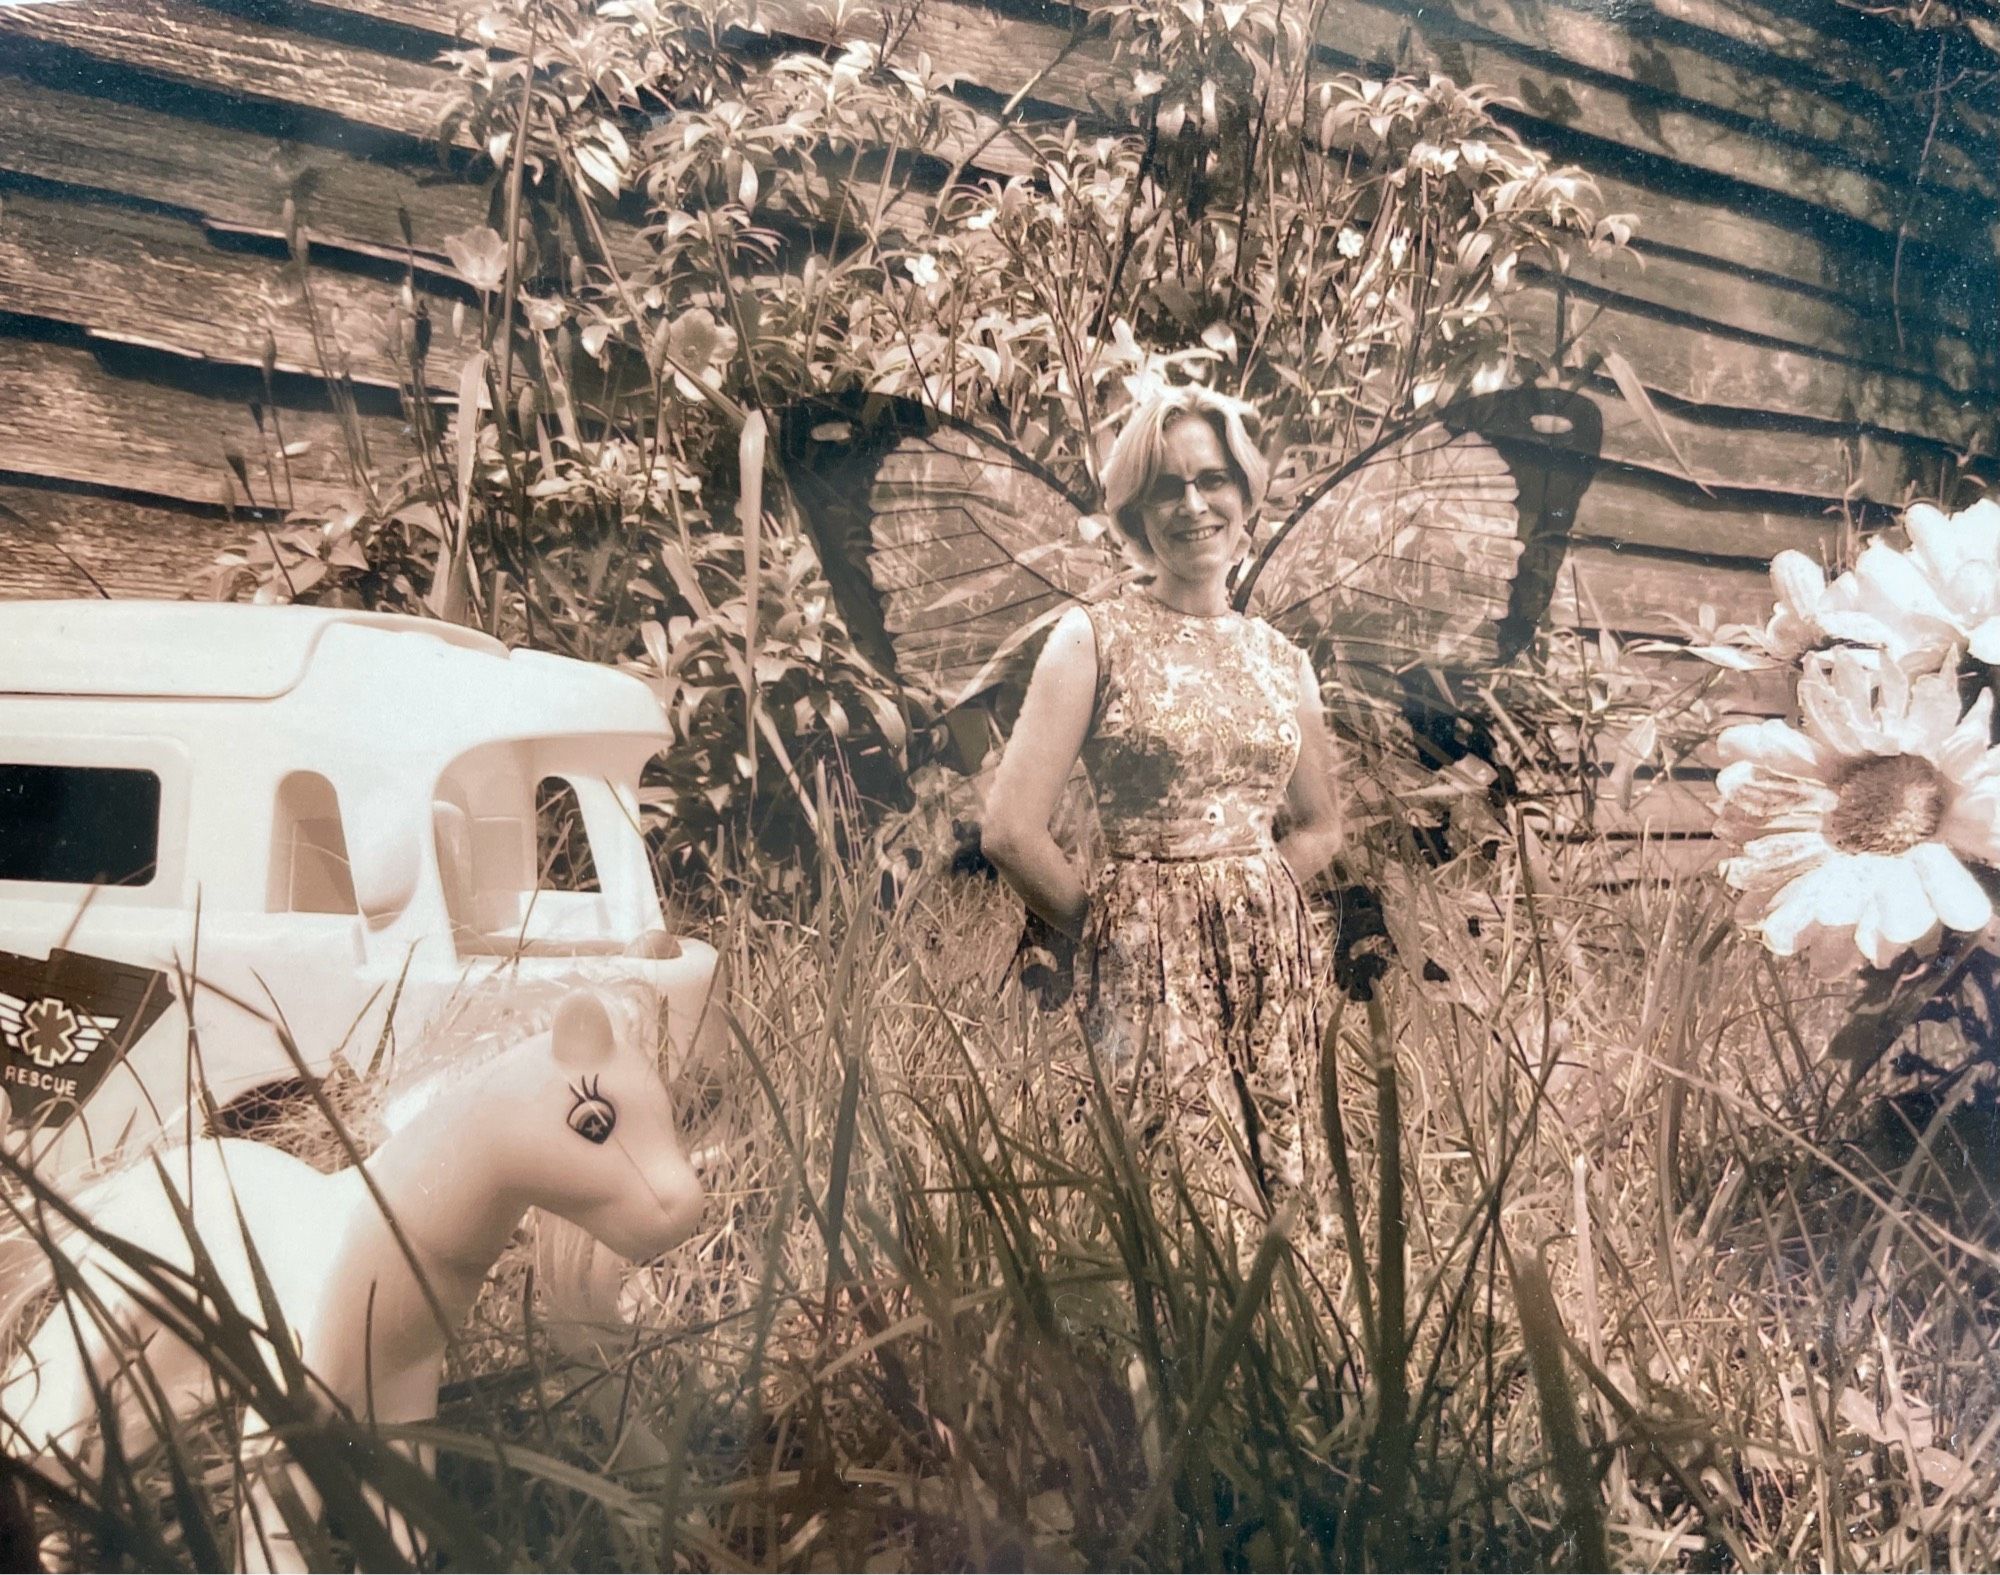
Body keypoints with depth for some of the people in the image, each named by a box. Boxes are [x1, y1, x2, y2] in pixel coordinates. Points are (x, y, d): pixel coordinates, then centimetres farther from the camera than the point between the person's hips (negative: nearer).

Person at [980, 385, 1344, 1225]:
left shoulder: (1281, 658, 11)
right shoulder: (1095, 638, -4)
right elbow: (1011, 830, -12)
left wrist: (1251, 904, 8)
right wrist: (1104, 922, 0)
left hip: (1274, 962, 5)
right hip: (1147, 967, -5)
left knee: (1284, 1208, 9)